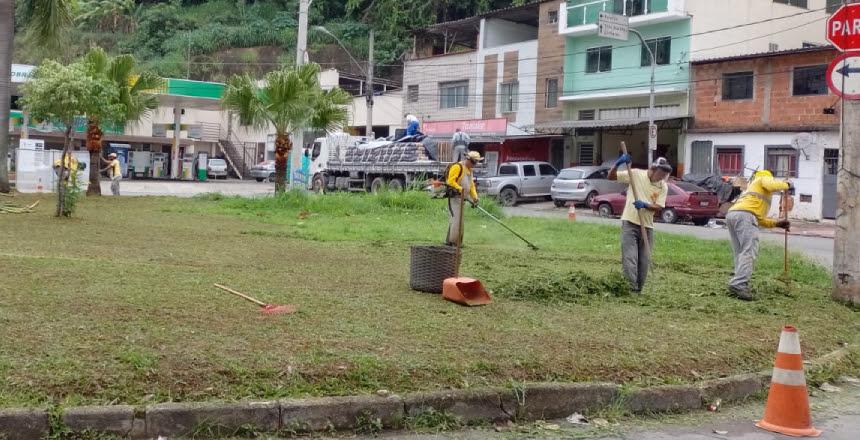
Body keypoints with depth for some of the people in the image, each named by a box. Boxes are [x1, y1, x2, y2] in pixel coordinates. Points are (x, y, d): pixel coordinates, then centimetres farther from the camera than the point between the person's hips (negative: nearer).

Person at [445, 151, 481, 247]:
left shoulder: (469, 170, 19)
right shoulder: (457, 167, -12)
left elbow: (471, 184, 23)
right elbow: (451, 181, -20)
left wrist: (475, 196, 11)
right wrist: (460, 189, -28)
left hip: (461, 198, 10)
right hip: (454, 197, -10)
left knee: (460, 220, 12)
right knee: (455, 219, -14)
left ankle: (458, 241, 18)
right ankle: (451, 241, -12)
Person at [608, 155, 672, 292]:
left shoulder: (663, 186, 2)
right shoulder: (636, 174, -5)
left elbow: (659, 207, -4)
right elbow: (611, 176, -3)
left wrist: (645, 205, -22)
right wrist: (618, 163, -21)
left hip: (647, 226, 4)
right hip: (630, 223, -4)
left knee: (644, 261, 8)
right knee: (629, 258, -14)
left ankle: (638, 290, 20)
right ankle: (631, 289, -17)